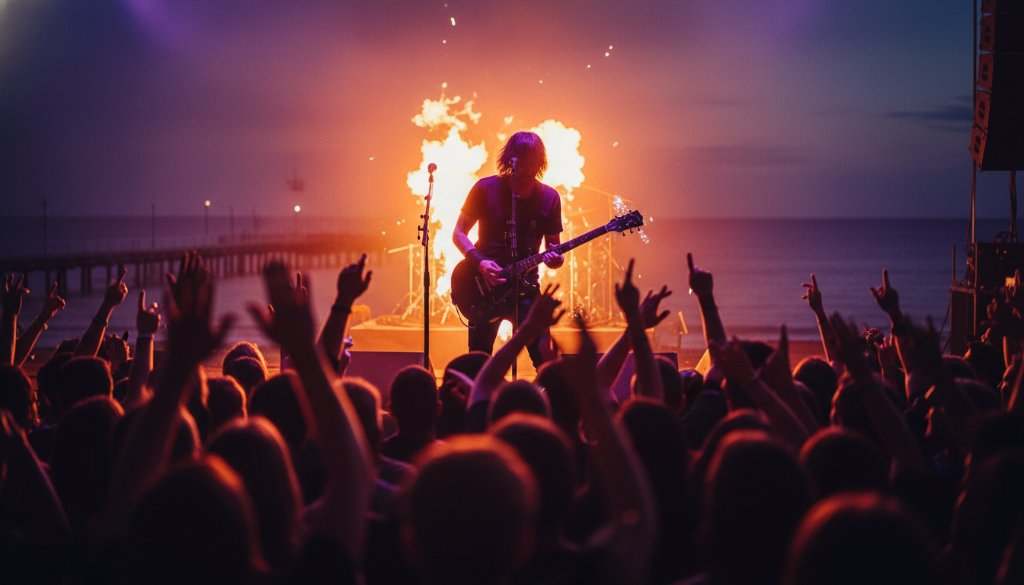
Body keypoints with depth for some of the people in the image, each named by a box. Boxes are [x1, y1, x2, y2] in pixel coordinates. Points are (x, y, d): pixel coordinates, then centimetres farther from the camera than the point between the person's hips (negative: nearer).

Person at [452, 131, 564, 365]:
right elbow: (459, 233, 1)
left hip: (525, 287, 1)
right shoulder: (486, 188, -4)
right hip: (484, 288, -1)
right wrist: (480, 262, -15)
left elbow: (553, 244, 8)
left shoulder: (549, 198, 1)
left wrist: (555, 259, -15)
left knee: (545, 360, -8)